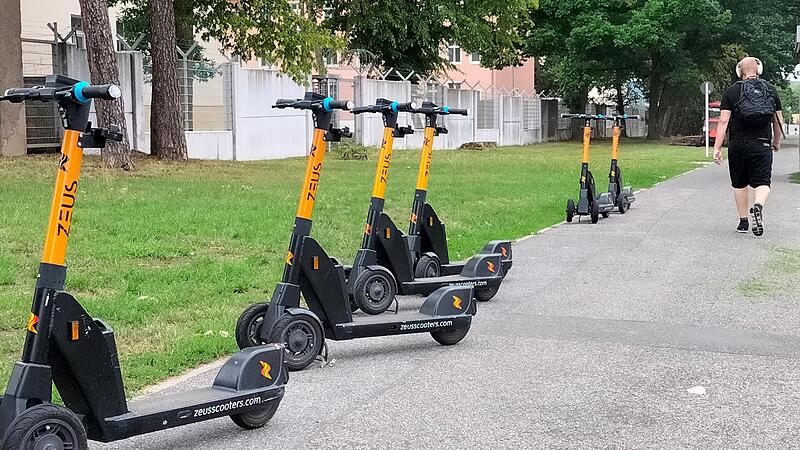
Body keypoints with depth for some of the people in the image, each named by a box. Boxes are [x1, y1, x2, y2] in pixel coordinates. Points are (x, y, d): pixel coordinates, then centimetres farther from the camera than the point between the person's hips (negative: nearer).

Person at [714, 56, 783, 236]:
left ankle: (743, 221, 17)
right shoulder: (770, 90, 8)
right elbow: (778, 120, 13)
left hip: (738, 145, 0)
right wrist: (776, 141, 29)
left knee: (740, 184, 13)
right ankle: (758, 205, -29)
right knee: (762, 182, 1)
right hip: (762, 145, 0)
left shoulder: (732, 91, 1)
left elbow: (723, 121, -6)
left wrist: (717, 148, -6)